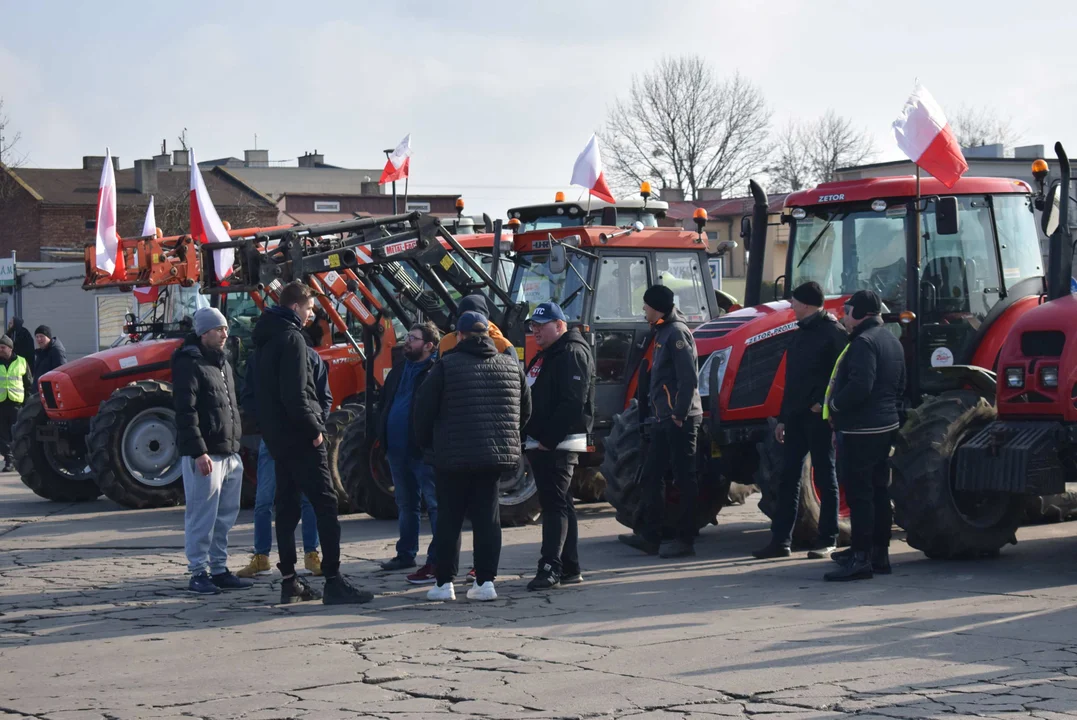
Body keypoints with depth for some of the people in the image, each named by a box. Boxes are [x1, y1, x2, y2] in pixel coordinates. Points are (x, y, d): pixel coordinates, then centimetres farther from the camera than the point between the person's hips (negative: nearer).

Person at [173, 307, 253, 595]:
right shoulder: (189, 364, -11)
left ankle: (219, 570, 20)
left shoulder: (223, 363, 18)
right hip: (204, 455, -9)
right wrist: (198, 451, -23)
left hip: (230, 453, 9)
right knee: (202, 517, -6)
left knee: (225, 516, 13)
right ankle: (198, 573, 0)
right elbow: (186, 412, -18)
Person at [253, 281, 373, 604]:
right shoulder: (291, 338, -13)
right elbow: (295, 394, -21)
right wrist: (314, 429, -14)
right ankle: (333, 581, -13)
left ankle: (289, 581, 13)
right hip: (299, 436, -10)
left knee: (287, 506, 11)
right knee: (325, 504, -9)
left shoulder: (266, 338, 16)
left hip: (276, 436, 10)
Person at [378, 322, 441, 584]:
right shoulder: (400, 368, 14)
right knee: (406, 504, 19)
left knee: (435, 504, -6)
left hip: (423, 451, -9)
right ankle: (406, 554, 30)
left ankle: (438, 560, -8)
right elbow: (385, 399, 22)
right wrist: (382, 433, 12)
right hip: (398, 449, 9)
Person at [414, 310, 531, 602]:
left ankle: (444, 583, 5)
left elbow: (423, 409, -4)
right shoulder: (511, 366, 7)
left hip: (455, 457, -3)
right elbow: (525, 410, 15)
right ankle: (485, 581, 5)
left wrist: (427, 444, 11)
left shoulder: (447, 366, -6)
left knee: (449, 518, 5)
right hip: (498, 455, 3)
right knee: (487, 517, 8)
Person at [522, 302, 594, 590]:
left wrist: (548, 438, -22)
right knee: (560, 504, 12)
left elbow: (573, 403, -21)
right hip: (541, 445, 10)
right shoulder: (544, 357, 21)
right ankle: (570, 569, 16)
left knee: (555, 504, -13)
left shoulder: (573, 353, -11)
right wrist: (531, 440, 15)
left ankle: (550, 568, -16)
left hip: (559, 445, -10)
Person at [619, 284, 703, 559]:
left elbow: (688, 378, -20)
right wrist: (653, 411, 19)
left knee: (684, 478, -4)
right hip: (663, 419, 10)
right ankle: (649, 535, 13)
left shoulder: (677, 333, -13)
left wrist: (680, 413, -21)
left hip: (679, 419, -10)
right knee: (652, 475, 9)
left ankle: (685, 539, 1)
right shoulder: (662, 332, 17)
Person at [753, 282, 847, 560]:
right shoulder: (800, 335, 18)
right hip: (796, 417, 8)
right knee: (788, 477, 5)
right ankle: (780, 540, 6)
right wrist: (783, 417, 18)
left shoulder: (833, 332, -7)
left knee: (825, 477, 0)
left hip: (819, 416, -8)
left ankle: (827, 540, 6)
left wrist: (824, 403, -21)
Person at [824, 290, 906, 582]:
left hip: (860, 429, -10)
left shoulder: (864, 342, -17)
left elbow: (860, 385, -27)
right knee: (879, 490, 14)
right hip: (886, 425, 10)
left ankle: (861, 558, -10)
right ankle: (879, 553, 20)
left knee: (858, 493, -9)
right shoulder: (891, 341, 15)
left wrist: (835, 403, -13)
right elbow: (899, 385, 20)